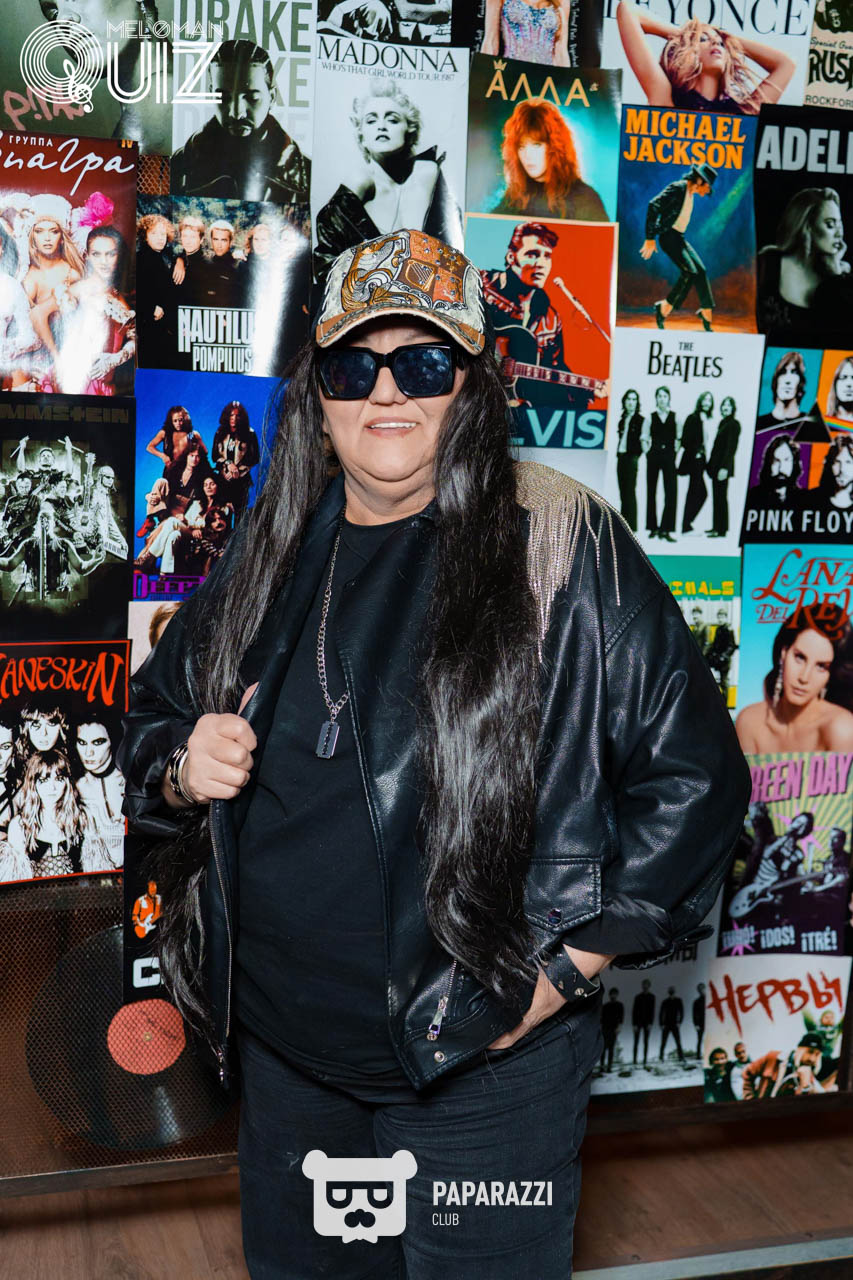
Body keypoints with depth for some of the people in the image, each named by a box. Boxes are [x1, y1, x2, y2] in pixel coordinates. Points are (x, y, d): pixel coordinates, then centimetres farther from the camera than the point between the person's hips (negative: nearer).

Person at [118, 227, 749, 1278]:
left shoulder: (564, 550, -11)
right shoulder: (268, 560, 4)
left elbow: (692, 775, -10)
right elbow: (153, 712, 17)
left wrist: (567, 968, -11)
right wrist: (180, 772, -6)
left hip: (479, 1066, -4)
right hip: (282, 1049, 5)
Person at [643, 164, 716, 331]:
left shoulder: (690, 193, 14)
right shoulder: (677, 188, -14)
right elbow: (653, 205, -21)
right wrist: (650, 237, -21)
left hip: (680, 238, 9)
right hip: (668, 236, -9)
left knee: (701, 270, 2)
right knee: (690, 272, -19)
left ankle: (706, 312, 10)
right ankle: (663, 309, -10)